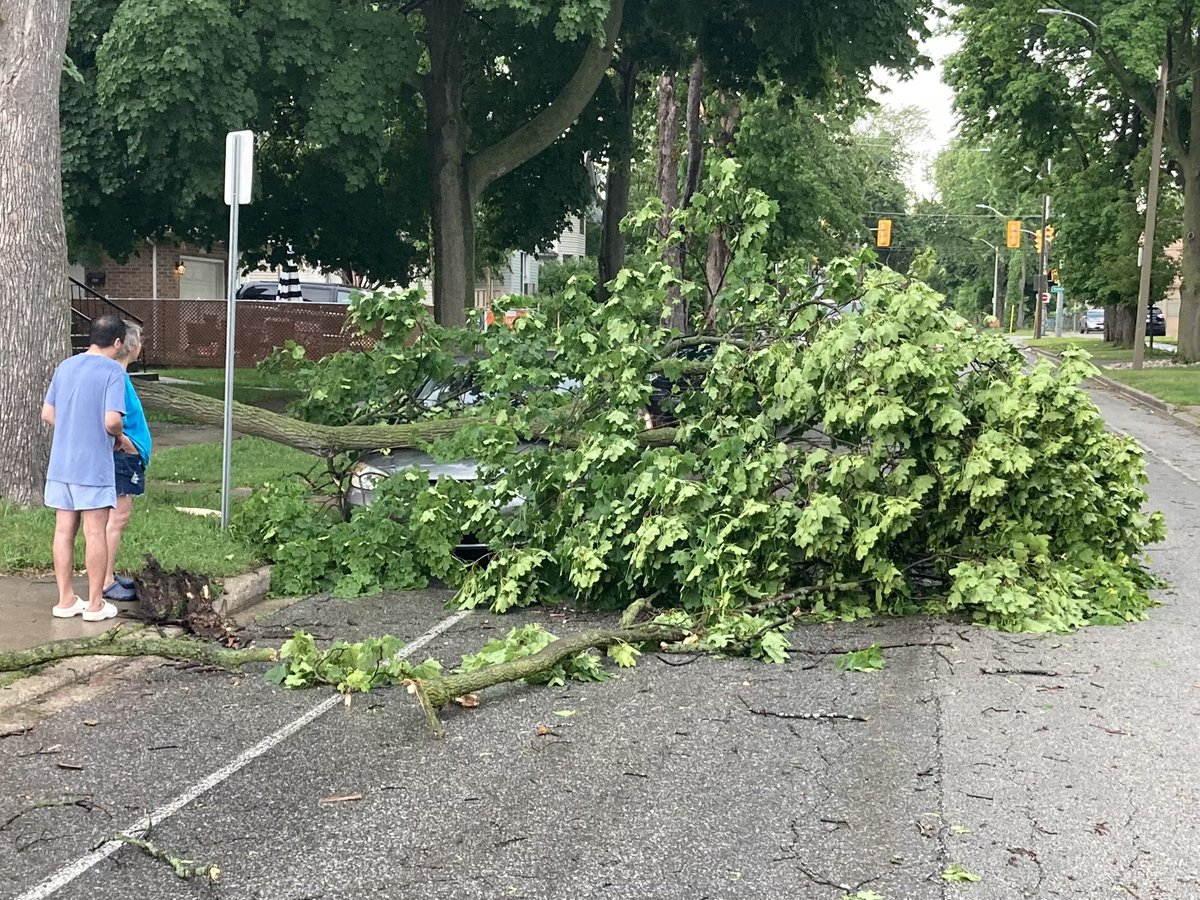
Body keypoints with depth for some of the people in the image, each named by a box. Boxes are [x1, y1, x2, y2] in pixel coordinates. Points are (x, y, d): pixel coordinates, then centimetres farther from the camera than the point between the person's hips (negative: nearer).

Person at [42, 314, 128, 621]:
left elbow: (47, 414, 10)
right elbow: (112, 421, -21)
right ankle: (95, 604, 7)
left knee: (64, 530, 10)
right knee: (95, 532, 1)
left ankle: (66, 599, 16)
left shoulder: (65, 366, 8)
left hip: (61, 463, 6)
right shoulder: (113, 371, -12)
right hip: (94, 464, -6)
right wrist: (119, 434, 0)